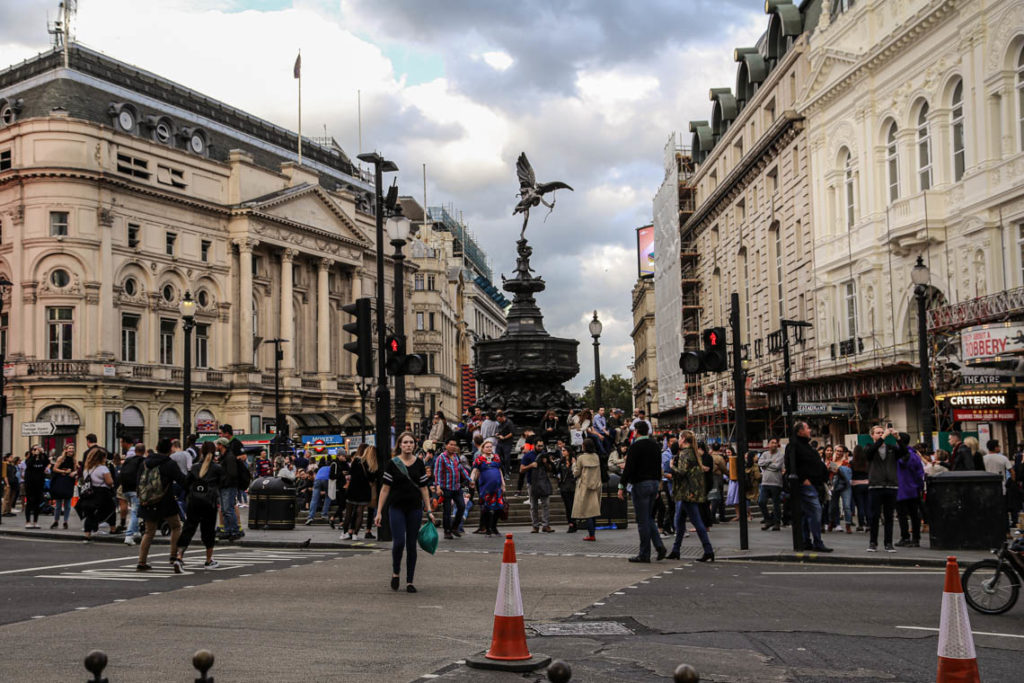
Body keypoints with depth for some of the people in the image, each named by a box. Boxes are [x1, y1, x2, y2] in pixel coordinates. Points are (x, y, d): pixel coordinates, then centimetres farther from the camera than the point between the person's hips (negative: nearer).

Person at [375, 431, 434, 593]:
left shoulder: (419, 464, 5)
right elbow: (385, 488, -1)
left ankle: (409, 581, 13)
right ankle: (395, 572, 13)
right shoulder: (392, 464, -2)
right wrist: (379, 512, -4)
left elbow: (423, 488, 9)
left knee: (412, 545, 4)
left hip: (415, 508, 2)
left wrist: (429, 510, 4)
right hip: (396, 508, -2)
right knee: (399, 542, -13)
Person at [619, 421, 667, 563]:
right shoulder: (655, 445, 11)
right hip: (654, 482, 7)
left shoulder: (635, 446, -12)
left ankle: (644, 554, 1)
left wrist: (622, 487, -12)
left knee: (643, 520, -3)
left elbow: (629, 468, -16)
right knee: (648, 518, 17)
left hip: (641, 484, -7)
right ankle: (659, 546, 4)